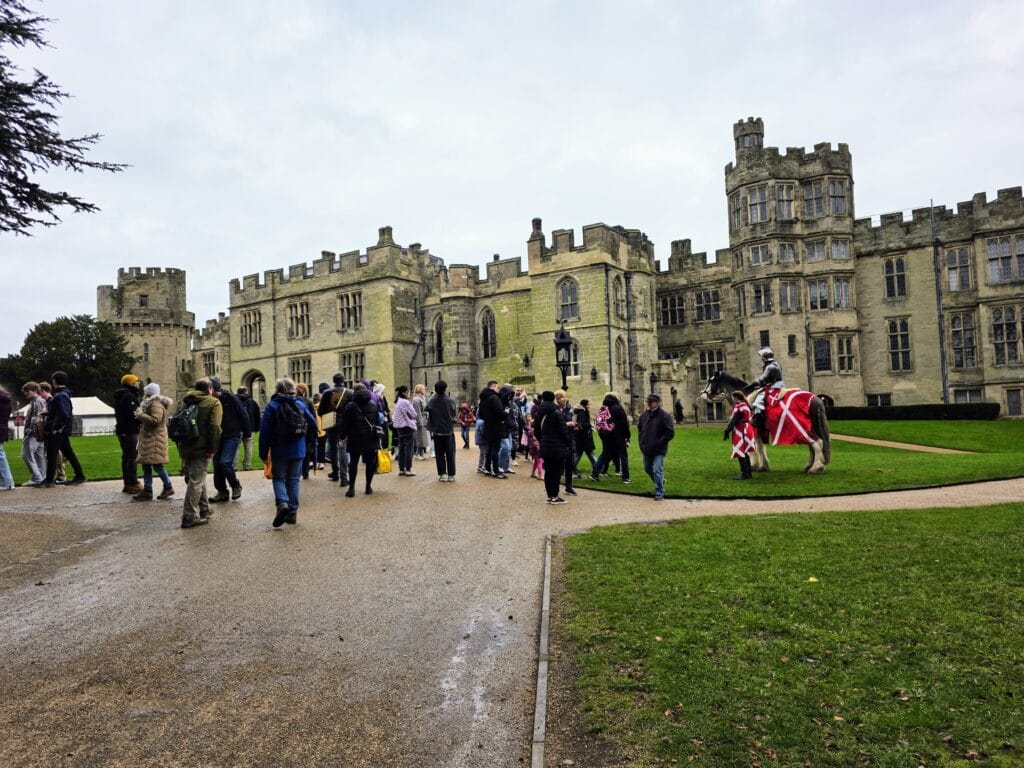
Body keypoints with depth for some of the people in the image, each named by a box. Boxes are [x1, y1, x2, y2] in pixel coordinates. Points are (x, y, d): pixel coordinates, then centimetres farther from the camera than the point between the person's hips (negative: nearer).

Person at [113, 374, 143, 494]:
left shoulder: (119, 396, 17)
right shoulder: (129, 396, -16)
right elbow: (134, 414, -23)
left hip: (122, 430, 10)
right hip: (130, 430, -10)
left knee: (126, 457, 14)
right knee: (133, 457, -8)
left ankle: (127, 484, 19)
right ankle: (133, 484, -8)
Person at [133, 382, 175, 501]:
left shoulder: (156, 405, -14)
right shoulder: (151, 403, 19)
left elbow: (155, 420, -26)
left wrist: (141, 415, -18)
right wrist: (140, 416, 13)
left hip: (154, 439, -11)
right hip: (149, 438, 11)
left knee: (156, 464, -7)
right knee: (146, 465, 10)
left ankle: (168, 487, 4)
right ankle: (147, 491, 13)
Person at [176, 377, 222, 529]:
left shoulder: (187, 401, 16)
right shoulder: (214, 403, -4)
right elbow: (215, 427, -16)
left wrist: (180, 445, 22)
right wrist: (212, 449, -15)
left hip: (185, 447, 7)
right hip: (201, 448, -7)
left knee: (197, 478, 19)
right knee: (196, 480, -3)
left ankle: (204, 509, 31)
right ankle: (190, 516, -4)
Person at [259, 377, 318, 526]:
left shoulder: (272, 406, -8)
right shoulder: (301, 404, 0)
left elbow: (265, 431, -11)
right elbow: (313, 424, 1)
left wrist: (263, 452, -5)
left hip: (279, 451, -2)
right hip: (298, 450, 3)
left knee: (279, 478, 10)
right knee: (293, 480, 11)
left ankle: (282, 503, -15)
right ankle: (292, 512, 10)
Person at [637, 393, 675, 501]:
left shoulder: (664, 415, -12)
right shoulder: (644, 415, 6)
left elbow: (670, 433, -14)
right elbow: (639, 428, 21)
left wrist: (659, 442, -17)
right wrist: (642, 442, 9)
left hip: (659, 450, -7)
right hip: (646, 450, 7)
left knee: (657, 471, -10)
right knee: (648, 469, 20)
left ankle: (659, 493, 2)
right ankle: (660, 482, 44)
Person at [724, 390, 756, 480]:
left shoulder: (739, 407, -17)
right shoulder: (745, 405, 15)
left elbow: (734, 420, -20)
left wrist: (727, 431, -18)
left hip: (741, 432, -10)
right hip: (745, 431, 10)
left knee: (741, 453, -7)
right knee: (745, 453, 15)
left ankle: (745, 474, -6)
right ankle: (747, 473, 22)